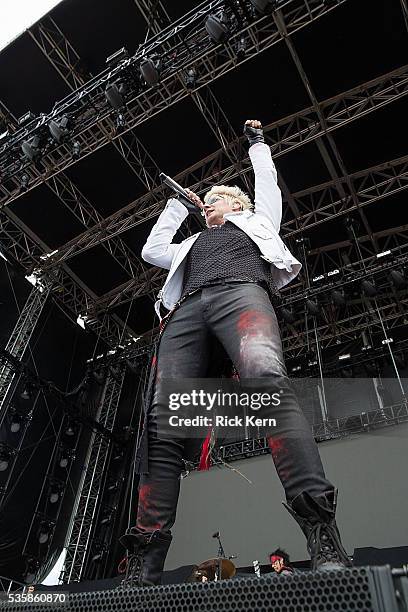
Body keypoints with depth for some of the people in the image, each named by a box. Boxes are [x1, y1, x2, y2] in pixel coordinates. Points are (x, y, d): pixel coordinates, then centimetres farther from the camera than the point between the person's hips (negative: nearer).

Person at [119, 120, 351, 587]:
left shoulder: (257, 220, 38)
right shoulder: (193, 243, 44)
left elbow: (267, 180, 40)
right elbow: (151, 250, 45)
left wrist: (256, 141, 57)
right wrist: (177, 204, 53)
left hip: (240, 291, -3)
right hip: (186, 309, 4)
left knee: (267, 379, -36)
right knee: (162, 422, -18)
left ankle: (325, 543, -43)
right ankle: (143, 568, -23)